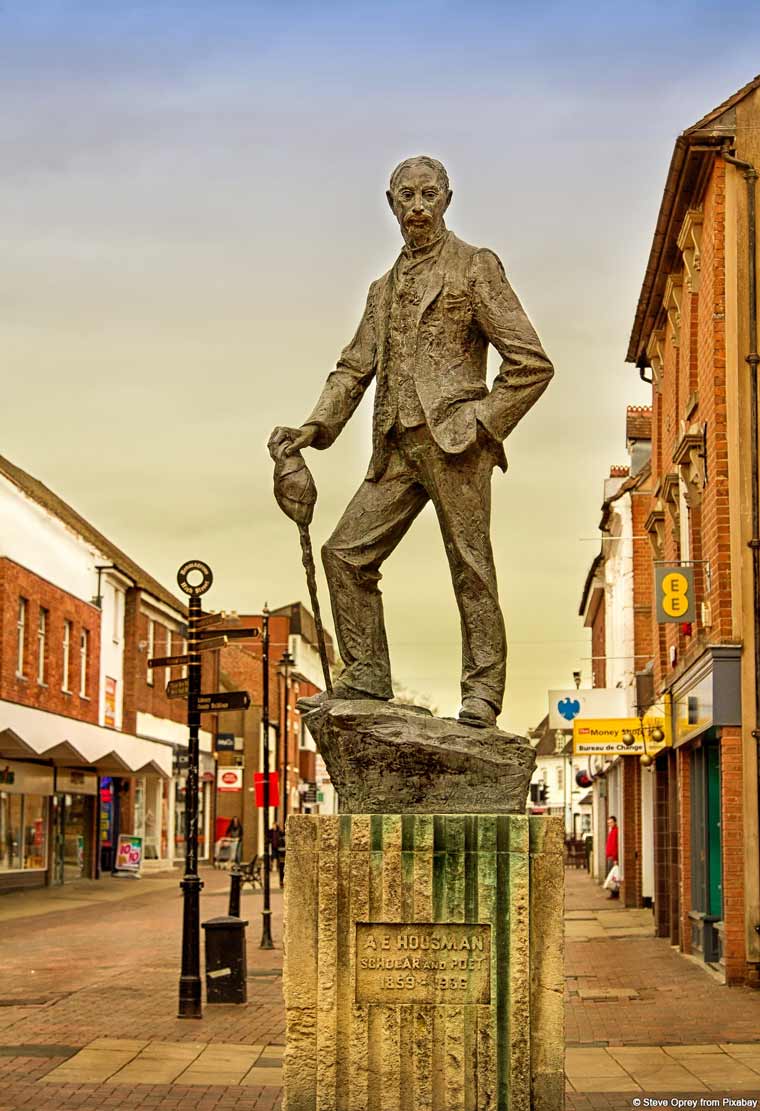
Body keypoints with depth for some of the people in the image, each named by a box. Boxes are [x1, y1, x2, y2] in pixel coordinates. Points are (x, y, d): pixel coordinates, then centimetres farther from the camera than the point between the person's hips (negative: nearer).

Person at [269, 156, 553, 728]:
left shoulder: (475, 267, 3)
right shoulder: (385, 288, 22)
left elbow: (532, 363, -2)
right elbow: (355, 368, 22)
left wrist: (480, 422, -9)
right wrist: (315, 427, 7)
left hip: (453, 439, -6)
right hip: (397, 448, 6)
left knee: (470, 566, -4)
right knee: (346, 553, 0)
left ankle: (482, 694, 2)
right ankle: (366, 680, 8)